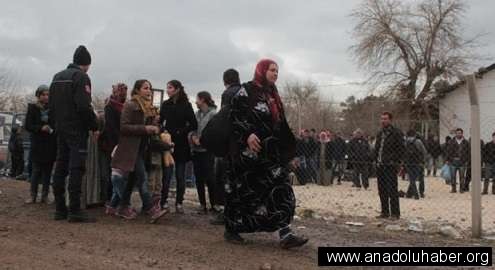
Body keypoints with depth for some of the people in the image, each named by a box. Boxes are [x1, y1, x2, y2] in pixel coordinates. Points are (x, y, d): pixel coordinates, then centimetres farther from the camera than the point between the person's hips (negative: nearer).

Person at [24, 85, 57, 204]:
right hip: (37, 145, -1)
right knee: (36, 170, 0)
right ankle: (33, 195, 8)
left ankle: (45, 195, 12)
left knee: (47, 171, 5)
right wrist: (41, 128, -17)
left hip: (50, 145, 1)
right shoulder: (32, 108, 3)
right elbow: (28, 126, -2)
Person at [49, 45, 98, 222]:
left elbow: (51, 106, 16)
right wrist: (94, 126, -11)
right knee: (76, 168, -8)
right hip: (77, 129, -8)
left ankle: (60, 209, 12)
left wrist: (57, 122, 19)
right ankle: (74, 210, -10)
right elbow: (84, 106, -19)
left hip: (60, 128, 8)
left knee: (60, 167, 9)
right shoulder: (81, 77, -10)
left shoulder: (57, 77, 16)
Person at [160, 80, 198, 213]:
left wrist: (181, 132, -10)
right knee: (167, 174, -3)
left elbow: (194, 125, -3)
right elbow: (160, 121, 9)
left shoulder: (186, 105, -1)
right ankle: (163, 202, 4)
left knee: (180, 176, 3)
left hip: (181, 144, -1)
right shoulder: (165, 104, 8)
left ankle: (179, 203, 11)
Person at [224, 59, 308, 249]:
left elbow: (280, 125, 20)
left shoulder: (273, 95, 19)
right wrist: (247, 134, -28)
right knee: (242, 189, 1)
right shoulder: (246, 91, -4)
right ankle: (230, 229, 17)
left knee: (281, 188, -4)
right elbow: (236, 115, -14)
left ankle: (285, 234, -5)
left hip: (270, 151, 7)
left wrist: (289, 150, 16)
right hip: (248, 151, -7)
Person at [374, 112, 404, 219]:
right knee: (382, 190, 10)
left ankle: (395, 213, 2)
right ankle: (385, 212, 18)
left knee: (392, 190, -5)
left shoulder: (396, 133, -5)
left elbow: (401, 149, -9)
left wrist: (395, 162, -13)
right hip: (380, 166, 7)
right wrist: (376, 160, 10)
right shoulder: (380, 133, 17)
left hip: (390, 166, -7)